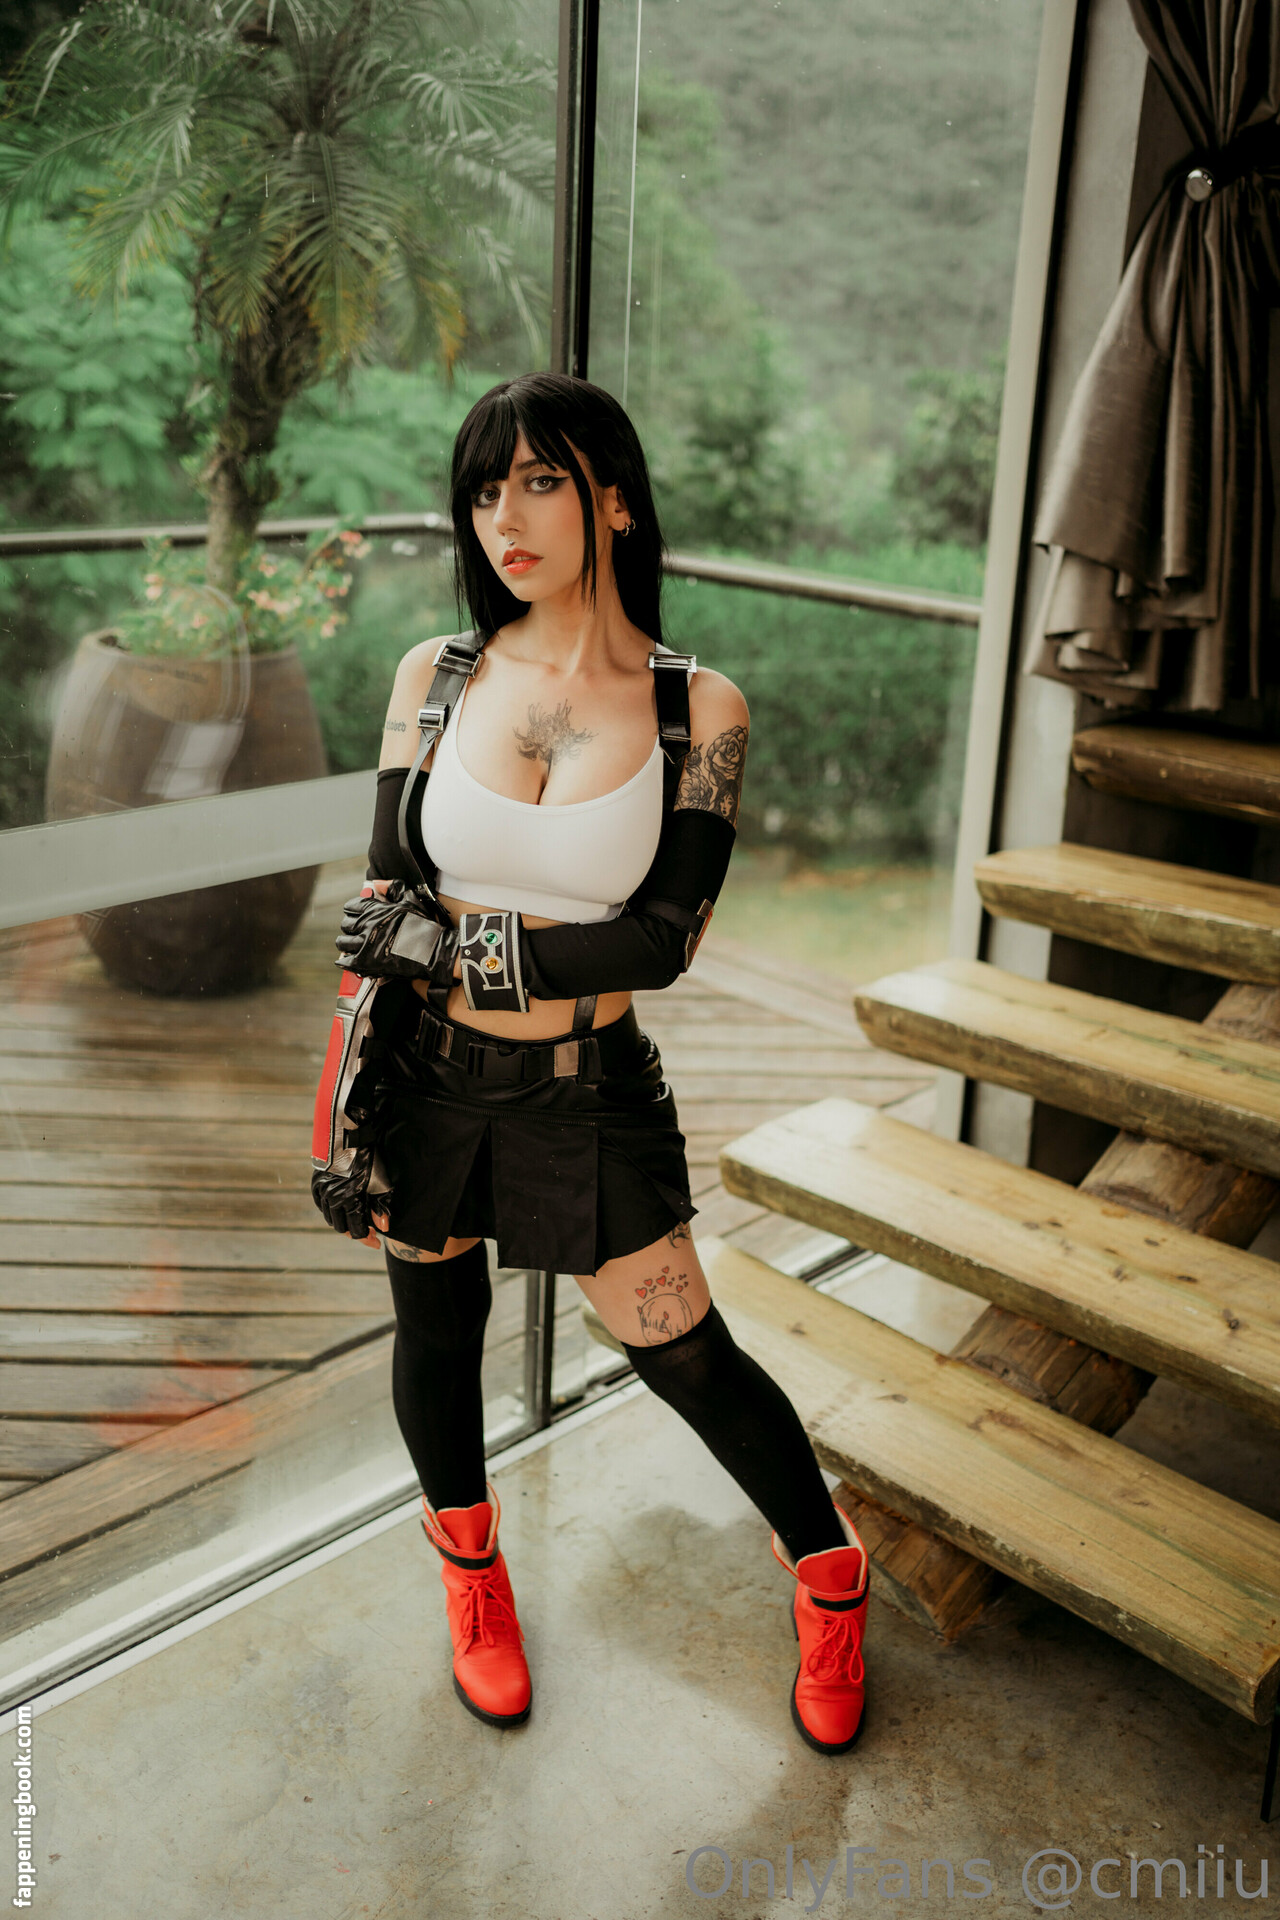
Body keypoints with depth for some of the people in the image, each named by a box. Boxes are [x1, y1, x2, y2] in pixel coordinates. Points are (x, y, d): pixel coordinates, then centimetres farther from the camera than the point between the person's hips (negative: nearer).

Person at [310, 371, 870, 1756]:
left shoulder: (698, 708, -10)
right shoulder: (435, 677, -5)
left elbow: (662, 941, -15)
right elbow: (379, 916, -4)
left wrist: (464, 944, -17)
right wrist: (344, 1122, -6)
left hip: (588, 1089, -2)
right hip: (426, 1074, 2)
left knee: (684, 1355, 7)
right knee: (437, 1331, 18)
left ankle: (828, 1571, 37)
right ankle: (469, 1562, 49)